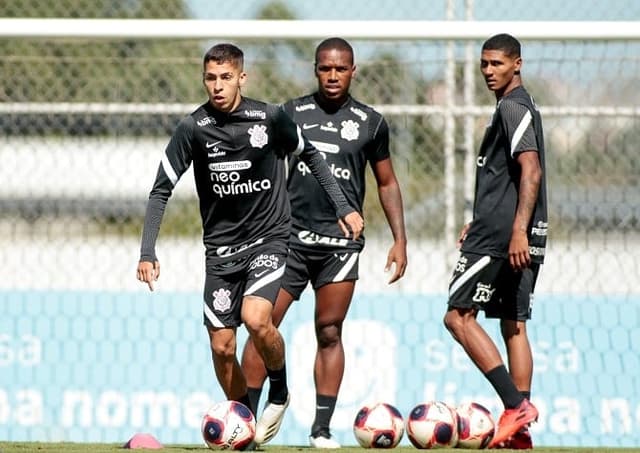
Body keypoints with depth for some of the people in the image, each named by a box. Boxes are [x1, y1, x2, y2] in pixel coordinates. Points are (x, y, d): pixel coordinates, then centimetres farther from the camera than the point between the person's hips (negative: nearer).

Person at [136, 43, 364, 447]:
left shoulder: (270, 118, -9)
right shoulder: (194, 128, -9)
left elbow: (310, 156, 10)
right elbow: (161, 190, -4)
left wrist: (343, 207, 6)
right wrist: (148, 253, -11)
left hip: (269, 237, -2)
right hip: (221, 249, 2)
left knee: (255, 318, -26)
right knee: (222, 346, 0)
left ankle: (280, 391, 2)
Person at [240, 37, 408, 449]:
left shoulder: (370, 123, 6)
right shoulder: (291, 114, 5)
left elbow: (387, 183, 15)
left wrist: (400, 240, 8)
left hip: (340, 243, 0)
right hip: (289, 238, 0)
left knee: (329, 334, 1)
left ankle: (322, 429, 5)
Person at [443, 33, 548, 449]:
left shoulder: (512, 108, -11)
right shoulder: (522, 107, 20)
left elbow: (531, 171, -21)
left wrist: (517, 230, -28)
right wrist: (480, 222, 30)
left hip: (501, 235, -10)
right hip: (520, 236, 10)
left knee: (459, 315, -8)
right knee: (513, 325, 8)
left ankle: (516, 406, -16)